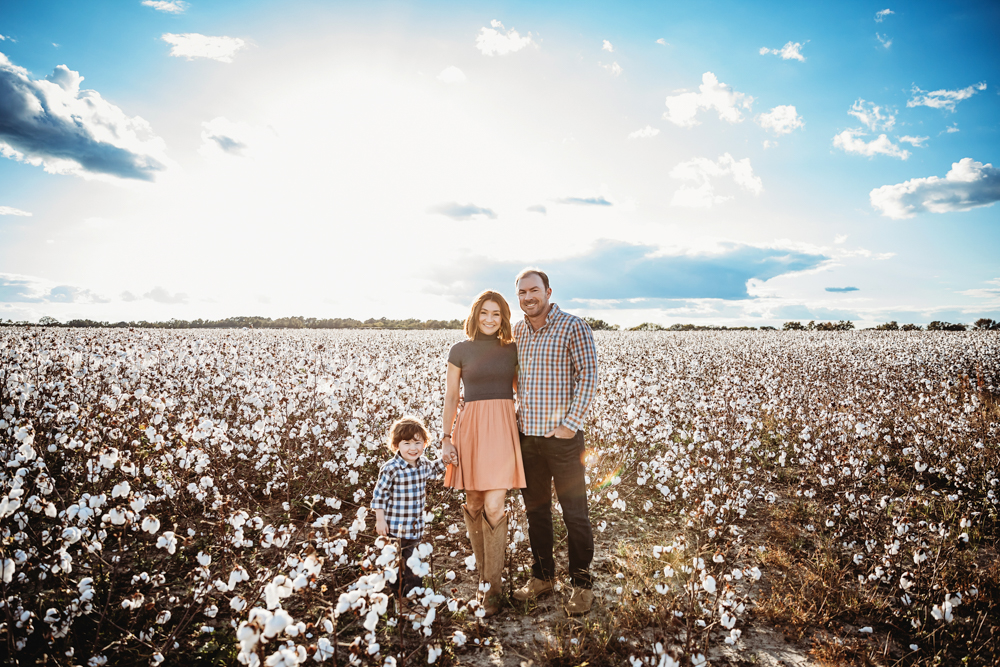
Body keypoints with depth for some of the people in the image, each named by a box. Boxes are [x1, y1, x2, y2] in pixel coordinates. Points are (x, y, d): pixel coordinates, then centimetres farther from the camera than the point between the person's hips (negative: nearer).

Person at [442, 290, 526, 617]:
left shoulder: (512, 349, 8)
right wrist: (447, 437, -1)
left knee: (494, 506, -7)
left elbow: (520, 389, 15)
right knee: (473, 504, 8)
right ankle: (483, 569, 29)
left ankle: (493, 585, 6)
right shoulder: (460, 350, 5)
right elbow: (450, 397, 6)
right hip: (471, 426, 0)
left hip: (504, 428, 0)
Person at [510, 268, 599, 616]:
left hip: (562, 435, -5)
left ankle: (582, 585, 21)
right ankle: (542, 576, 32)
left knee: (575, 513, 4)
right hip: (526, 434, 6)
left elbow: (588, 376, -12)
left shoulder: (573, 327, -8)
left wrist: (571, 424, -16)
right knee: (536, 510, 16)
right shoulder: (517, 331, 10)